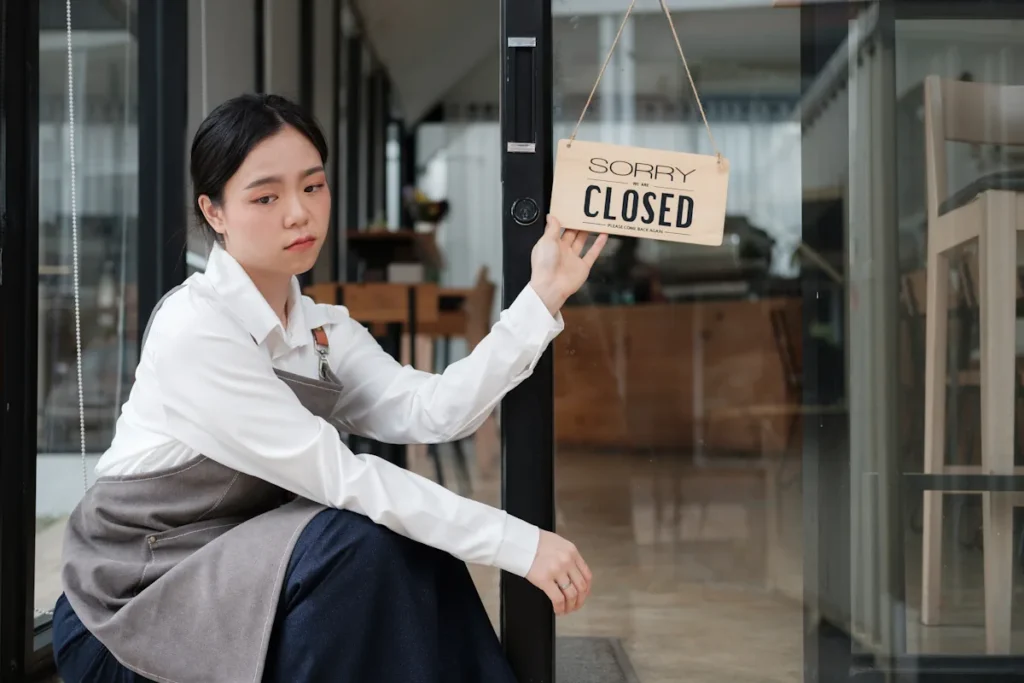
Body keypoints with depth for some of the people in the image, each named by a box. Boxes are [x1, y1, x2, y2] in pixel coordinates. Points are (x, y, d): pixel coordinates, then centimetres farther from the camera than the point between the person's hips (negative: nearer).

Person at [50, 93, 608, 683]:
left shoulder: (323, 330, 2)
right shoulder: (193, 331, -22)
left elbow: (433, 410, -14)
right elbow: (336, 474, -27)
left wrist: (543, 296, -16)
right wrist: (518, 543, -29)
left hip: (233, 572, 7)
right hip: (127, 613, -7)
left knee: (416, 546, -10)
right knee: (355, 542, -25)